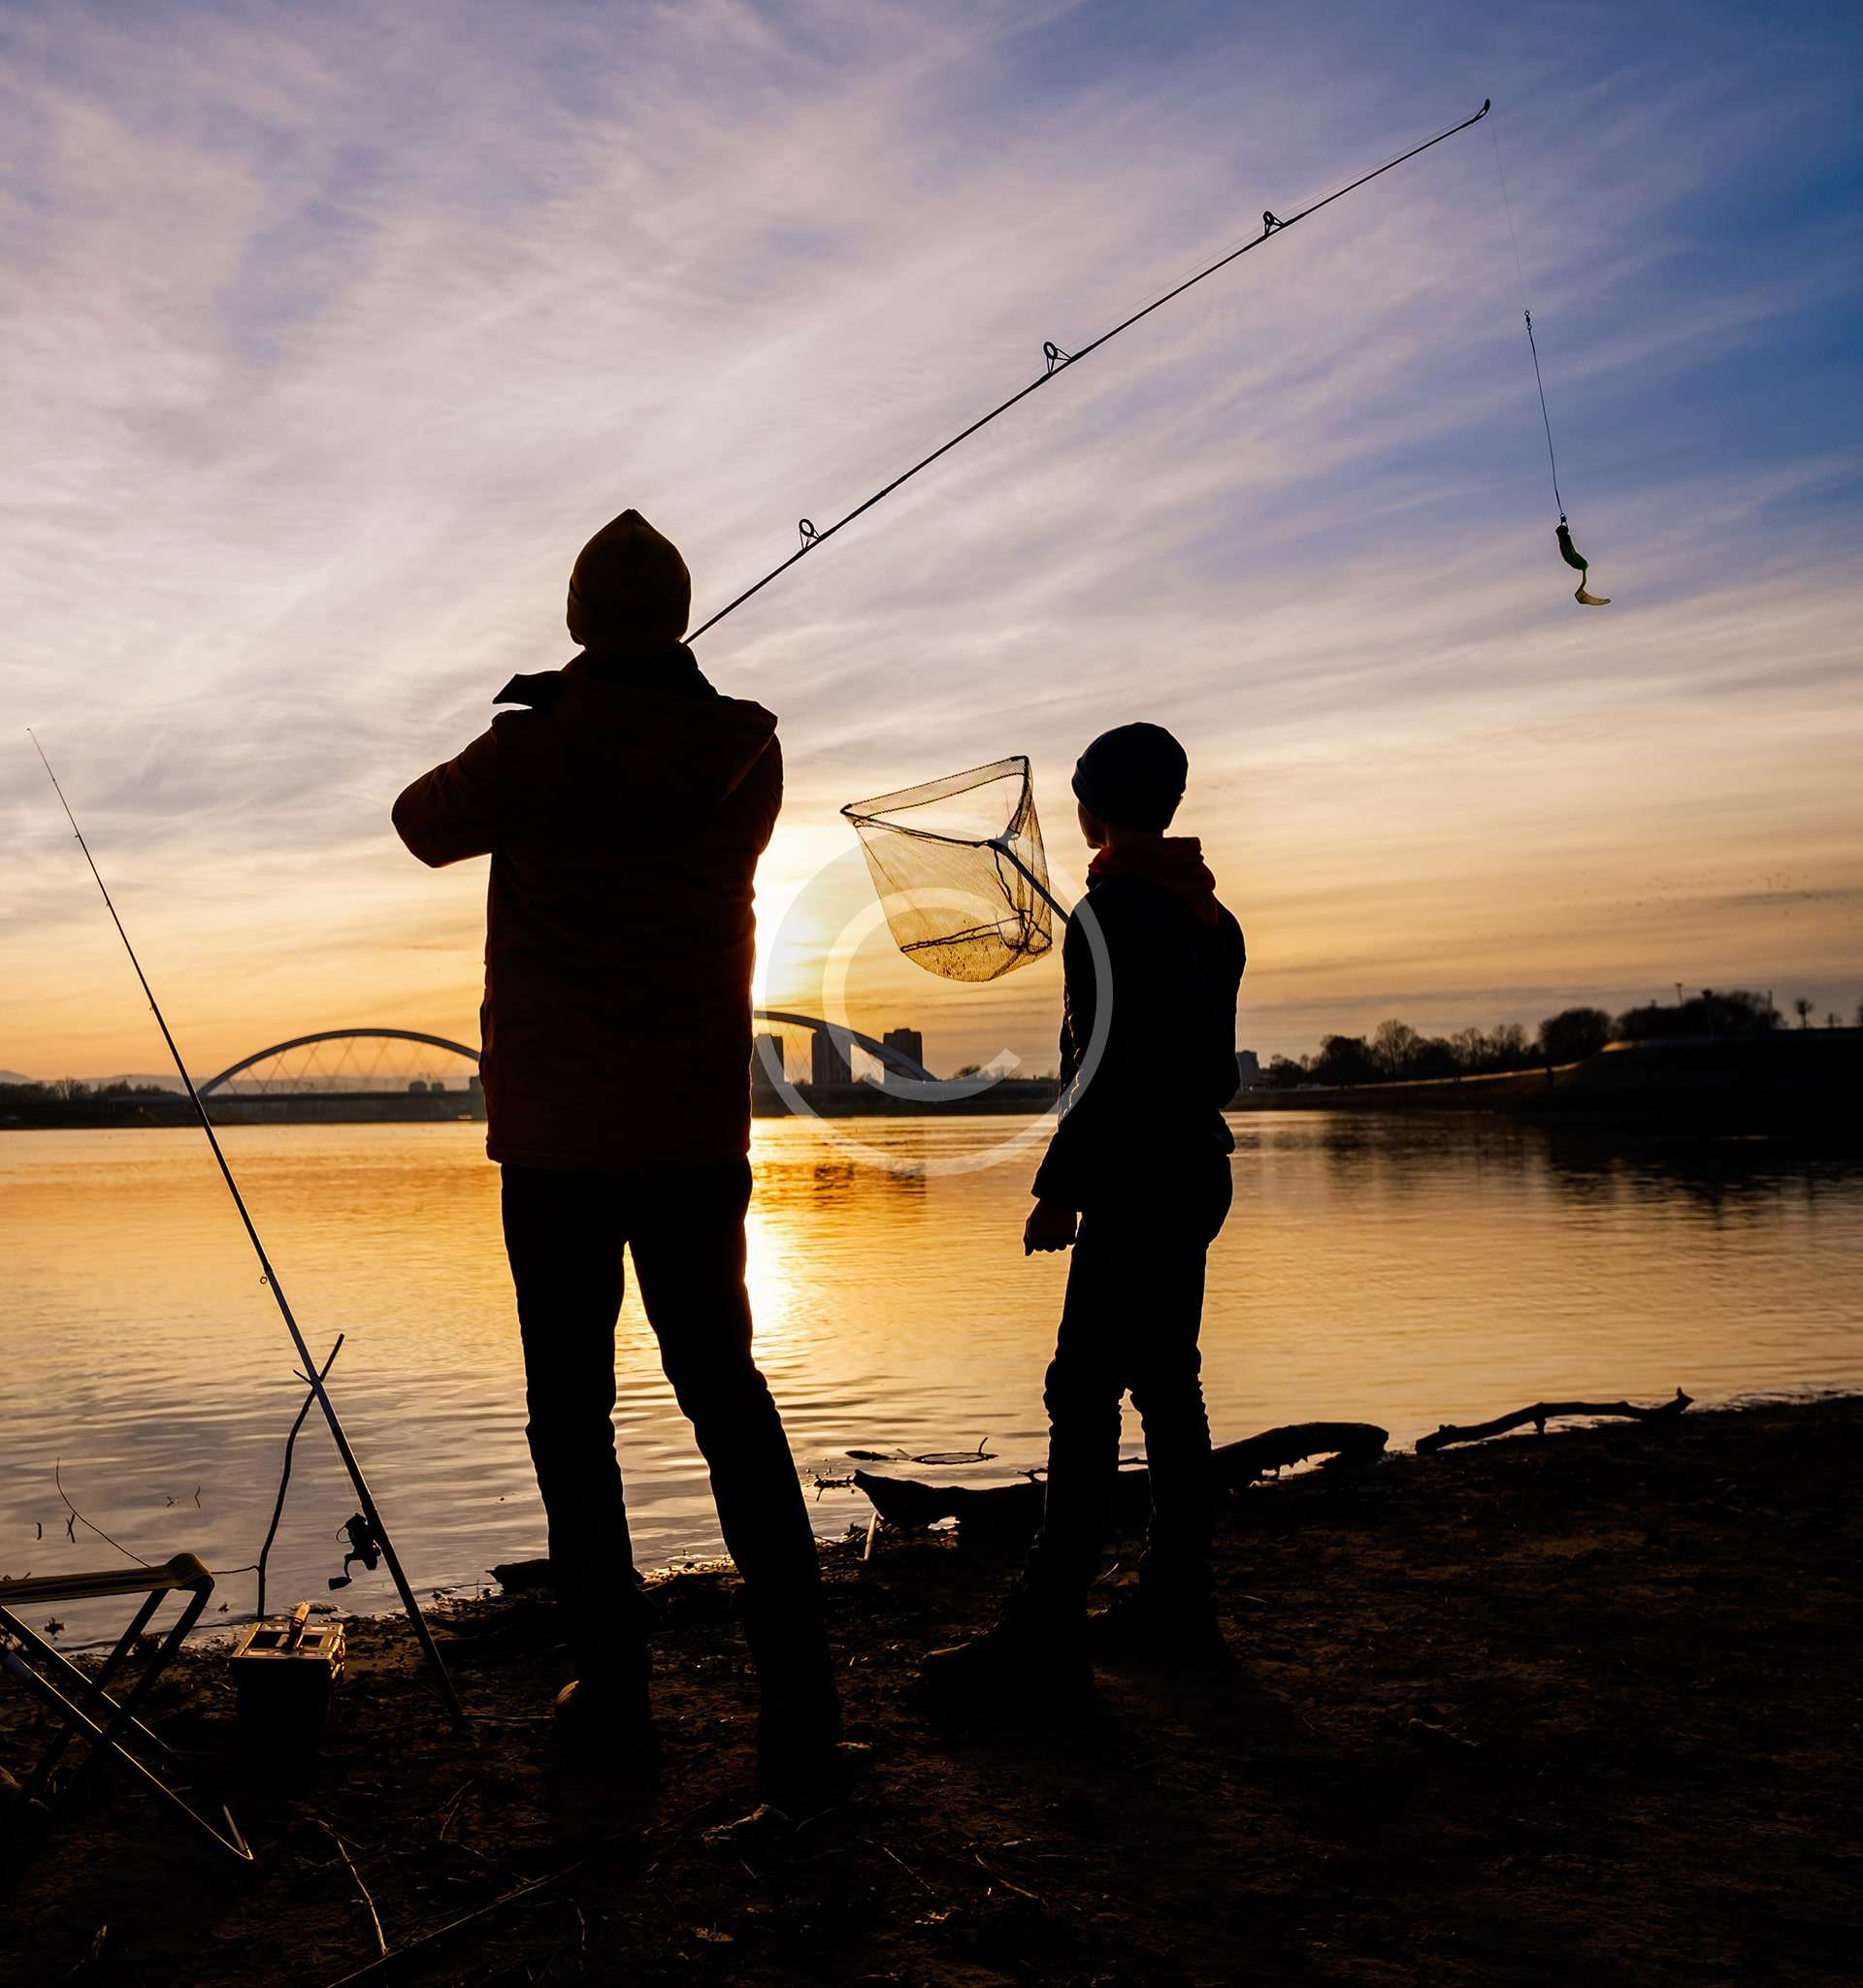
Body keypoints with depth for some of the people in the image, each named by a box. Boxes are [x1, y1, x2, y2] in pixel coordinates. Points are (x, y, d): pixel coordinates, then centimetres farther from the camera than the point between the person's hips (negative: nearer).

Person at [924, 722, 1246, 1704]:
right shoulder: (1210, 916, 14)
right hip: (1197, 1171, 9)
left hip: (1135, 1181, -9)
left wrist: (1058, 1190, -14)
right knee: (1167, 1386, 13)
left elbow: (1103, 1070, -18)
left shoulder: (1107, 912, -12)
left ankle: (1046, 1639, -8)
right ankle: (1177, 1610, 21)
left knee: (1085, 1396, -9)